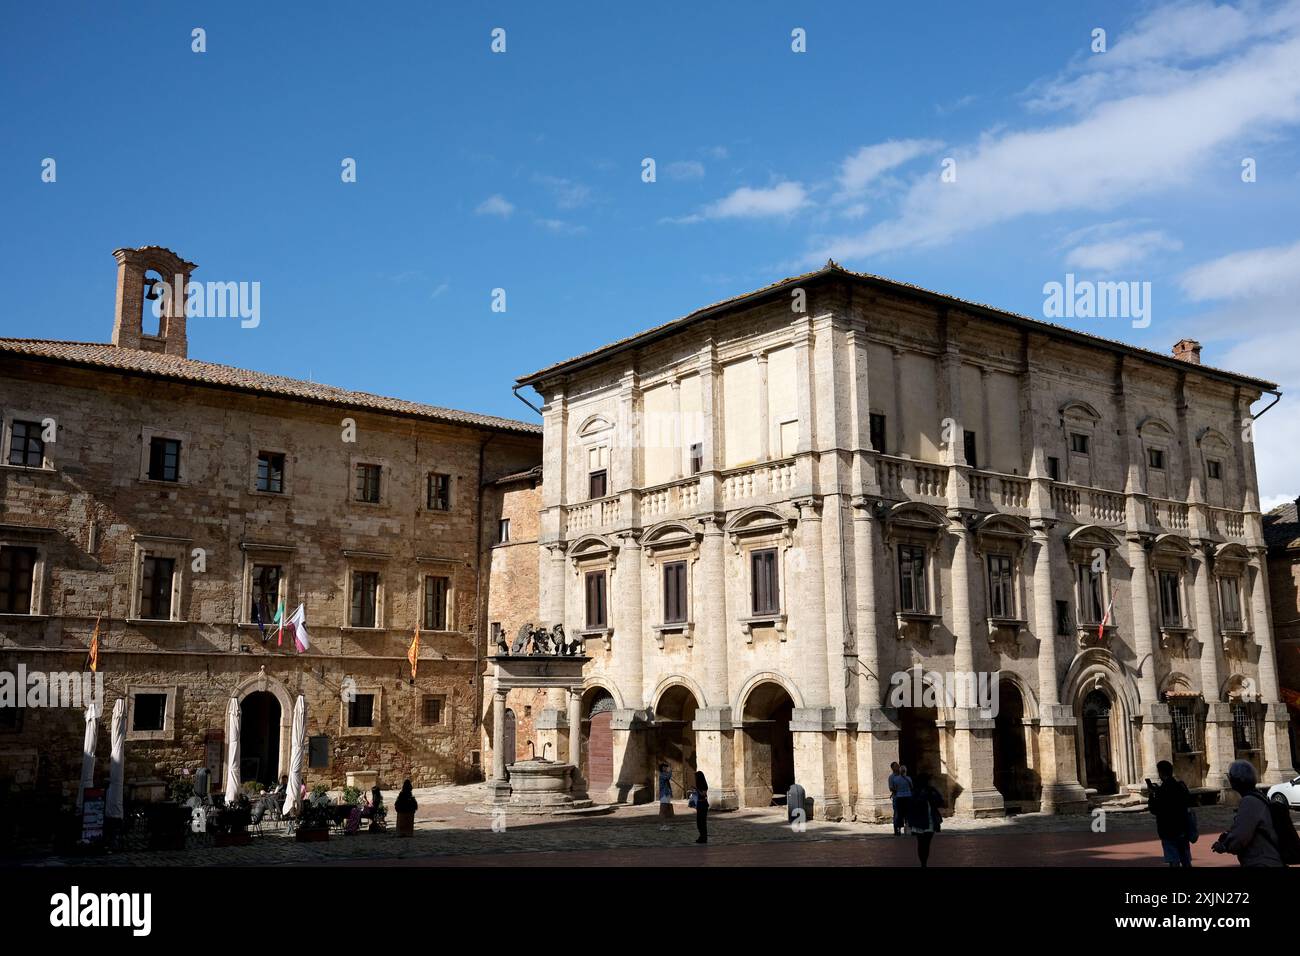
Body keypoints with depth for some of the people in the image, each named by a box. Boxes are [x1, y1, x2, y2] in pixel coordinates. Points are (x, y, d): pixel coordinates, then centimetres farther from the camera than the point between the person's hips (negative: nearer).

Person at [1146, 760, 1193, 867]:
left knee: (1174, 861, -3)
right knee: (1186, 861, 15)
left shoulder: (1162, 789, -18)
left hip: (1168, 831, -7)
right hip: (1183, 829, 7)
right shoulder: (1182, 785, 4)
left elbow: (1154, 810, -17)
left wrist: (1151, 795, -3)